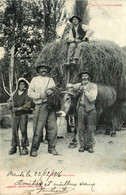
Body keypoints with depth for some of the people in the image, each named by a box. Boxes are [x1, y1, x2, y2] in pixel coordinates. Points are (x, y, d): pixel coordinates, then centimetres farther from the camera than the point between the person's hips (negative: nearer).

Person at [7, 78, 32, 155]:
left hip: (23, 114, -3)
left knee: (24, 131, -3)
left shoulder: (27, 94, 1)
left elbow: (28, 105, -9)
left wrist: (18, 108, -14)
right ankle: (14, 147, 12)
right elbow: (8, 103, 14)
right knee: (14, 131, 4)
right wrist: (11, 104, -8)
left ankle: (24, 147, 5)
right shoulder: (14, 93, 15)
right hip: (14, 115, 4)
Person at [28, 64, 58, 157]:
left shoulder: (51, 79, 22)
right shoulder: (35, 79, 13)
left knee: (53, 127, 0)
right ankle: (34, 149, 3)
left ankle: (52, 147, 11)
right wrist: (40, 95, -9)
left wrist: (51, 91, -8)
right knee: (38, 128, -7)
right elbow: (30, 92, 6)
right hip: (40, 106, -3)